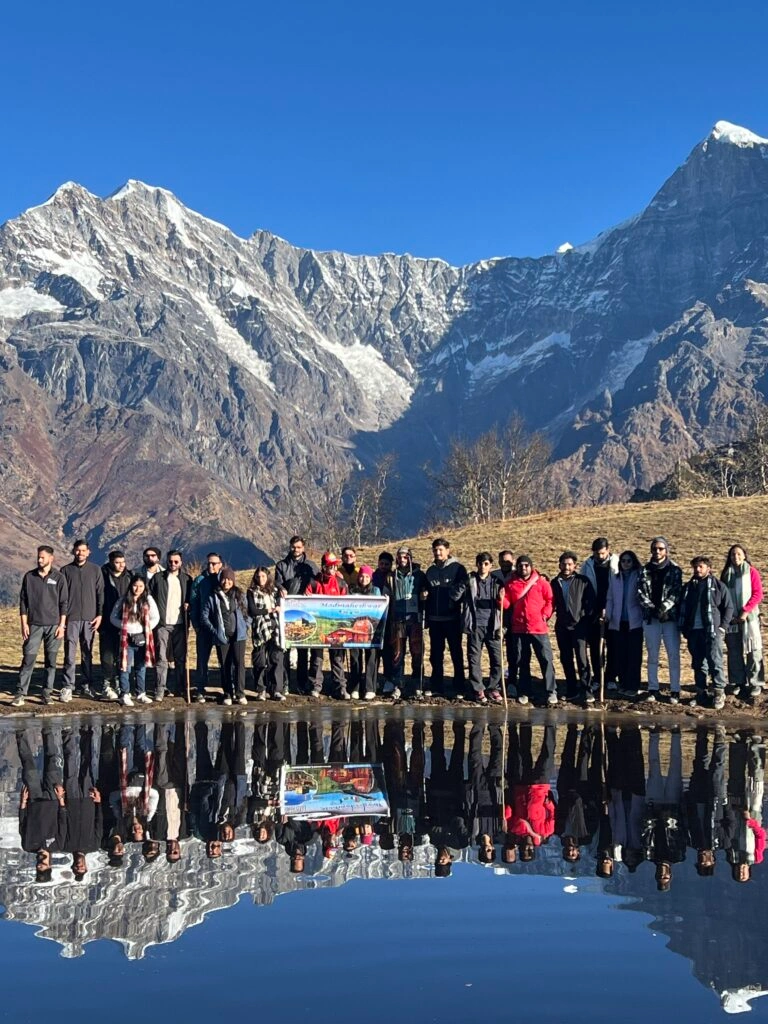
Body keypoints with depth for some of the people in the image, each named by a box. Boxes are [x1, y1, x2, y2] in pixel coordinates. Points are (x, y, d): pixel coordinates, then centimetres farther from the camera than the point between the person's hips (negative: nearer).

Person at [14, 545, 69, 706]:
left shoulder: (59, 578, 2)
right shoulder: (29, 577, 5)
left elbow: (64, 603, 2)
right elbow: (23, 601, 7)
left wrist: (62, 625, -4)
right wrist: (24, 624, 0)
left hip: (54, 625, 0)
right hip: (34, 625, 0)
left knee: (51, 660, 3)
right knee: (28, 659, -5)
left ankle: (47, 693, 9)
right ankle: (21, 693, -3)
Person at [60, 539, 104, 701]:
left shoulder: (95, 570, 7)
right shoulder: (66, 570, 5)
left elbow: (100, 593, 6)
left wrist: (99, 615, -1)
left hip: (89, 619, 1)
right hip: (71, 618, -1)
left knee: (87, 654, 7)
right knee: (70, 655, -6)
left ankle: (86, 686, 14)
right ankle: (67, 687, -3)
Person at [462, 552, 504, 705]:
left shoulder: (497, 582, 10)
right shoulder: (470, 580, 5)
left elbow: (503, 605, 8)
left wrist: (501, 599, -10)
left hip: (492, 626, 1)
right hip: (475, 625, -1)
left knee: (497, 660, -2)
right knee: (474, 660, 1)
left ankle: (493, 690, 11)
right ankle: (478, 691, 11)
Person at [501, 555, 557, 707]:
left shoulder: (541, 582, -1)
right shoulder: (511, 583, 6)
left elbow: (550, 600, 2)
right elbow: (507, 604, 6)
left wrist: (545, 615, -10)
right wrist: (502, 598, -14)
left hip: (539, 628, -3)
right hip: (519, 629, 3)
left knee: (546, 660, -4)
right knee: (521, 662, 11)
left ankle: (551, 693, 1)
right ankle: (524, 692, 20)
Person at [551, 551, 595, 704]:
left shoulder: (583, 580, 0)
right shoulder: (555, 582, 10)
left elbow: (591, 601, -1)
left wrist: (588, 619, -5)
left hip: (579, 625, -4)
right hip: (562, 626, 4)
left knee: (582, 658, -12)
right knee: (566, 660, 8)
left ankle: (586, 692, -10)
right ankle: (572, 691, 17)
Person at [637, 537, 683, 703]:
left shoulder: (674, 570, 2)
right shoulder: (645, 570, 8)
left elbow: (677, 592, -6)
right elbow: (641, 592, 1)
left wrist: (664, 607, -19)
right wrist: (651, 607, -13)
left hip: (670, 617, -2)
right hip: (650, 617, 2)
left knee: (673, 655, -2)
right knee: (652, 655, 8)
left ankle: (675, 691, 3)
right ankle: (652, 689, 14)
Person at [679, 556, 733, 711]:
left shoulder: (718, 586, 1)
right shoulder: (688, 587, 13)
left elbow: (728, 607, 1)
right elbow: (682, 609, 18)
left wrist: (721, 626, -6)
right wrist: (684, 628, 9)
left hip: (711, 631, -4)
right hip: (693, 632, 4)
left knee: (715, 663, -6)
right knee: (697, 664, 9)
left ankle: (719, 693, 1)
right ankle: (701, 692, 17)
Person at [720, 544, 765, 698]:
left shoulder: (752, 572, -2)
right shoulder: (726, 574, 9)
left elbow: (758, 594, -7)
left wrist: (746, 611, -15)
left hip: (749, 617, -4)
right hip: (731, 618, 4)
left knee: (753, 650, -4)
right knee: (734, 651, 6)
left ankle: (756, 683, 1)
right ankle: (738, 682, 14)